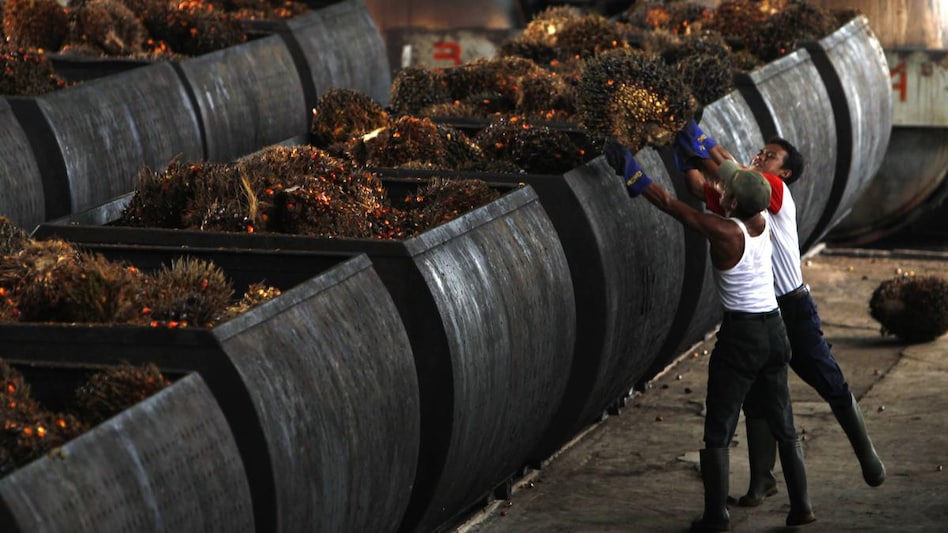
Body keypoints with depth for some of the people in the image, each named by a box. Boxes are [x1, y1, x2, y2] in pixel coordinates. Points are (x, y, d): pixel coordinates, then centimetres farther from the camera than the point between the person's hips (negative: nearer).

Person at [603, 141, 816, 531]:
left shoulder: (724, 232, -18)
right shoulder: (761, 223, 0)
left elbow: (668, 203, -14)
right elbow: (738, 177, 17)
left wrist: (631, 172, -9)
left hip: (740, 336, -7)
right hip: (774, 330, 7)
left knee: (718, 430, 2)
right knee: (783, 426, 15)